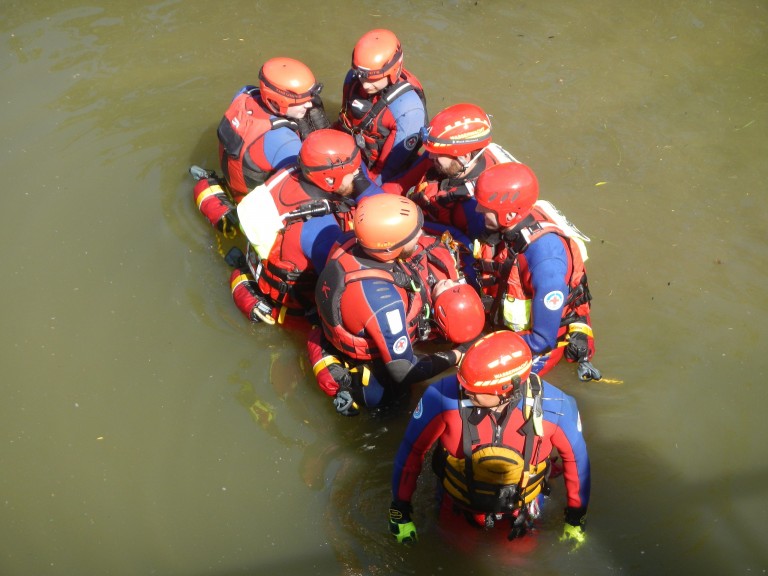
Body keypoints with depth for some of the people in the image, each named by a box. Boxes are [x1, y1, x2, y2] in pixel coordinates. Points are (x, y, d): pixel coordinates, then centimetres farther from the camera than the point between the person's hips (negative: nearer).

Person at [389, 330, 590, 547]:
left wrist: (576, 519, 1)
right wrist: (400, 511, -8)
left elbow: (575, 457, -9)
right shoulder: (443, 397, -33)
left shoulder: (554, 407, -30)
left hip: (520, 518, 0)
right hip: (457, 513, 0)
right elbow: (411, 450, -16)